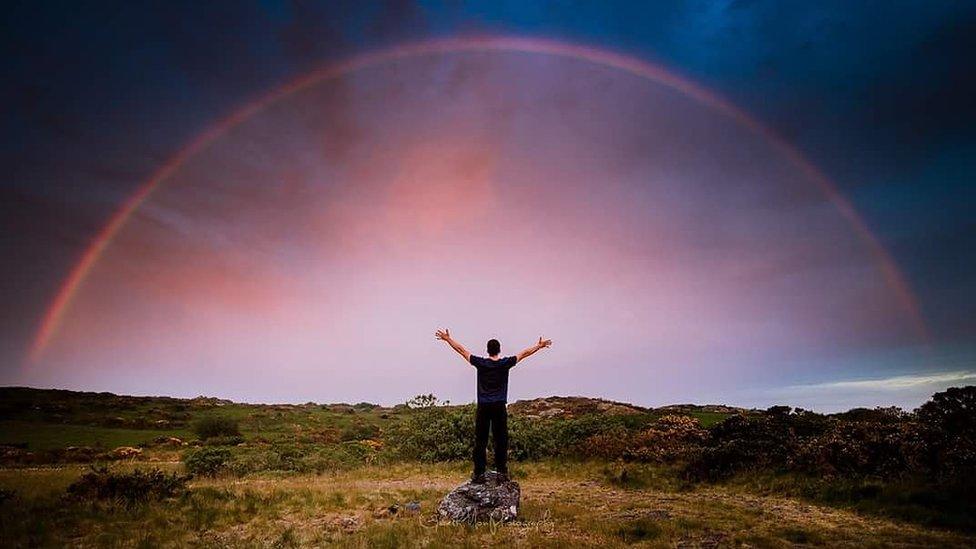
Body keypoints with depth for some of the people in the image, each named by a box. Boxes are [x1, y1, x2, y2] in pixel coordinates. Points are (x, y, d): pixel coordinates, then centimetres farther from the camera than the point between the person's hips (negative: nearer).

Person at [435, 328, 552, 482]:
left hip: (483, 407, 0)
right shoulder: (505, 363, -2)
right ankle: (502, 471, 12)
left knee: (480, 441, 4)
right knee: (501, 440, 8)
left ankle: (479, 473, 5)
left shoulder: (480, 363, -2)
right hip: (499, 407, 0)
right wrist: (539, 346, 21)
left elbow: (462, 350, 6)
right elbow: (524, 354, 9)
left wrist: (448, 339, 15)